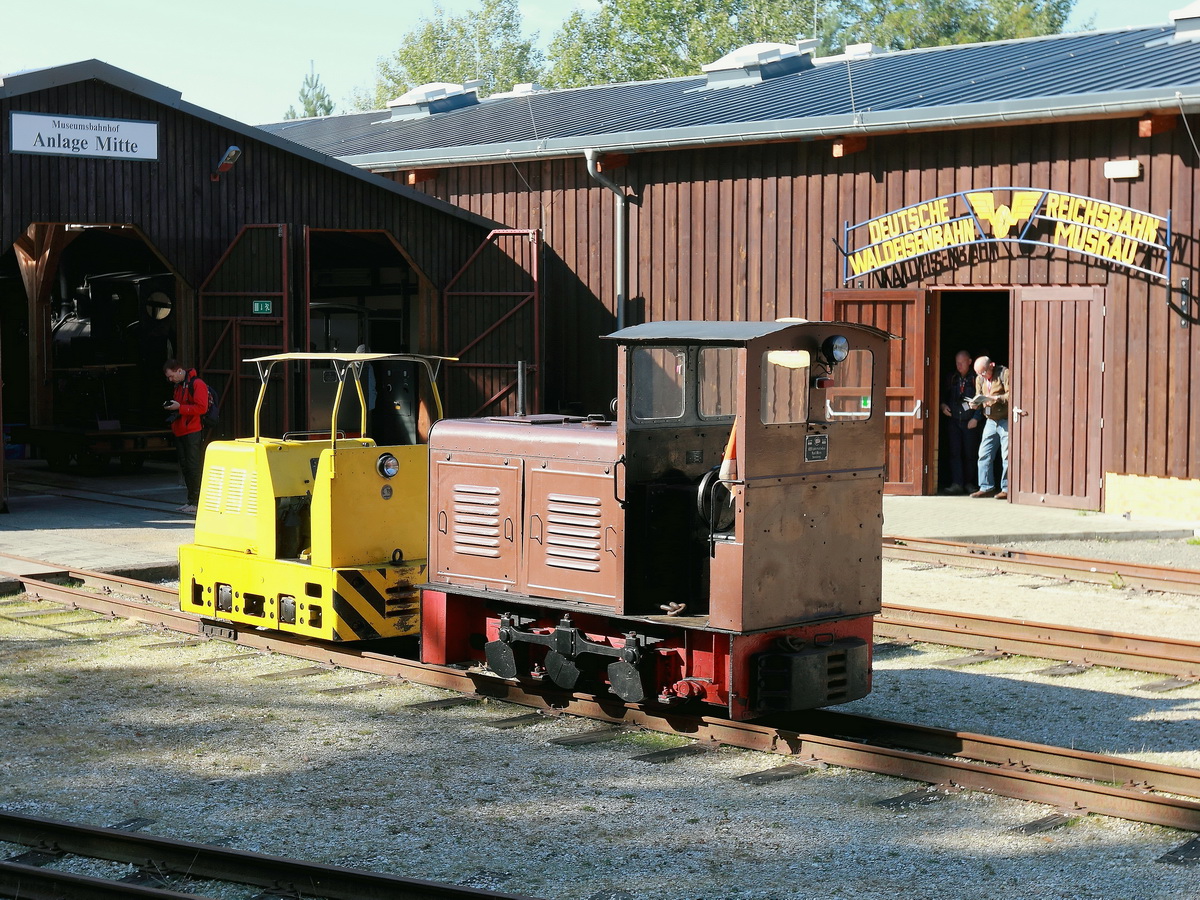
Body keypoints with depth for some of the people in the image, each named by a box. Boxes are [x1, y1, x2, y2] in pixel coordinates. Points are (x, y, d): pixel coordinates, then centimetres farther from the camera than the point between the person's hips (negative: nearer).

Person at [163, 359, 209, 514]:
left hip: (193, 432, -9)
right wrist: (171, 407, 9)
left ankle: (196, 502, -6)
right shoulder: (178, 386, 19)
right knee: (185, 467, 11)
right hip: (180, 432, 9)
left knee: (194, 468, -8)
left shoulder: (197, 384, -11)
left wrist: (179, 407, -20)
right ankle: (191, 501, 16)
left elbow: (201, 408, -20)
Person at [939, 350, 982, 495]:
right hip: (954, 420, 3)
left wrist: (976, 418, -12)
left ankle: (969, 483, 15)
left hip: (970, 422, -3)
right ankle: (957, 483, -6)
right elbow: (944, 394, 23)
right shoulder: (952, 378, 10)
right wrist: (943, 405, 3)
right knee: (955, 452, -5)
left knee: (970, 454, 4)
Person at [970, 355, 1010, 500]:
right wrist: (975, 402, -4)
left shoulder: (1004, 373, -9)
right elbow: (979, 396, 17)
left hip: (1006, 420, -7)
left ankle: (1007, 489, -1)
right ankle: (986, 488, 11)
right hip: (991, 421, 7)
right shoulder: (979, 378, 11)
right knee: (984, 454, 4)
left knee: (1007, 455, -5)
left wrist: (997, 398, -27)